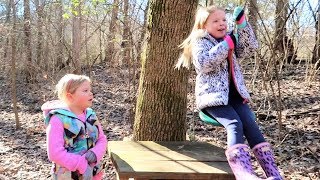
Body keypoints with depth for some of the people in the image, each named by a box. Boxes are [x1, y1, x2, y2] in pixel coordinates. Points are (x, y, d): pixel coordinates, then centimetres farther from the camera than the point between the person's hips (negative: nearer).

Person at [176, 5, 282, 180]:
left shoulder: (229, 39, 21)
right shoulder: (199, 42, 2)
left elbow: (251, 47, 10)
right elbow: (203, 64, -17)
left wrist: (242, 23, 2)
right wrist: (225, 45, -14)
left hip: (234, 94, 6)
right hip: (213, 96, -6)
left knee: (250, 124, -16)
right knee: (234, 124, -29)